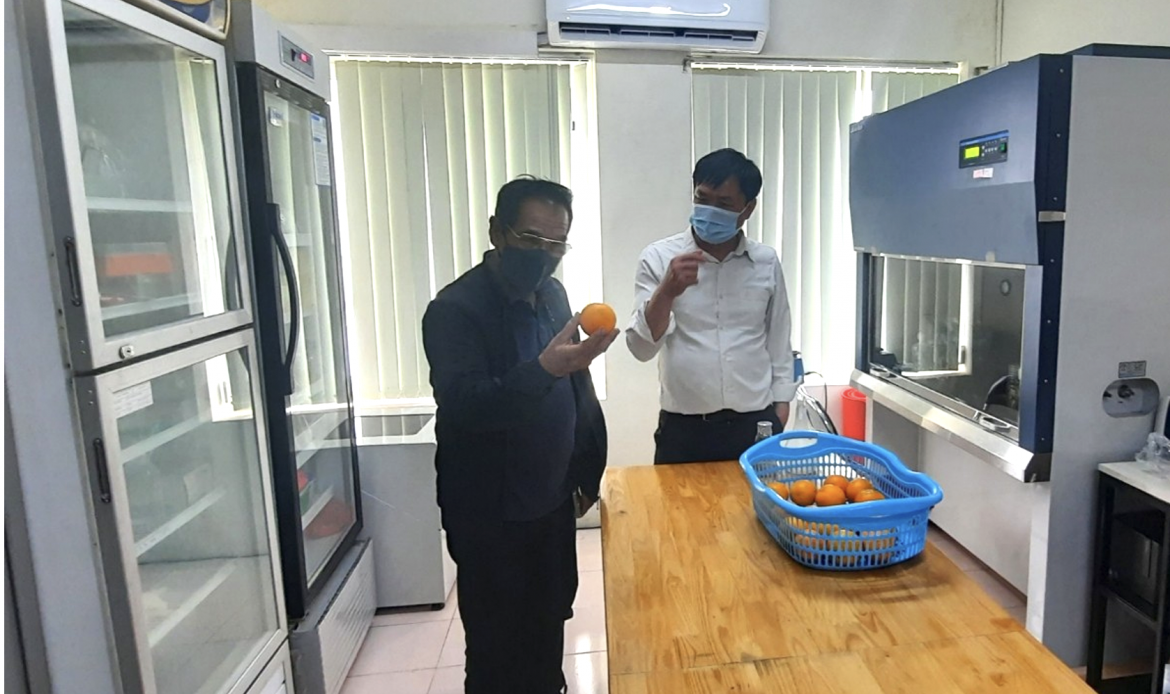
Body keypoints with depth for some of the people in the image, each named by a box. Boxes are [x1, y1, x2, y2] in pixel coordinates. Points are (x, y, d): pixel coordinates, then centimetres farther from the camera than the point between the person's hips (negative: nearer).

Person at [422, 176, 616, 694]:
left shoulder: (551, 293, 4)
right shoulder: (455, 309, -18)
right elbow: (462, 404, -30)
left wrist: (587, 472, 11)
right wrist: (545, 369, -43)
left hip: (553, 502, 7)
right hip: (489, 515, -6)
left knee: (549, 625, 21)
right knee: (498, 648, 10)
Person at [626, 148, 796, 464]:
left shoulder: (766, 262, 2)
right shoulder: (658, 257, -5)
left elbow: (779, 342, 10)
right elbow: (641, 347, -10)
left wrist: (780, 410, 8)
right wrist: (667, 291, -25)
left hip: (756, 425, 2)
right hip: (683, 429, -2)